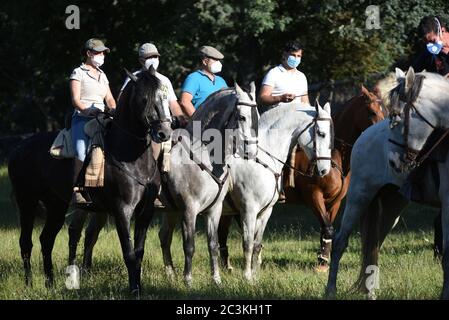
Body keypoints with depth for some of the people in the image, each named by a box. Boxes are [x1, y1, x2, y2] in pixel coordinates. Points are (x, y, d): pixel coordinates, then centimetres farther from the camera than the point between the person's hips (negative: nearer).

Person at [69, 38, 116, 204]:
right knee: (82, 152, -28)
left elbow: (109, 99, 20)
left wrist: (115, 112, 0)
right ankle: (76, 190, -24)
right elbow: (75, 100, -5)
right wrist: (89, 110, -20)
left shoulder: (102, 75, 23)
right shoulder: (78, 73, 4)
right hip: (82, 118, -6)